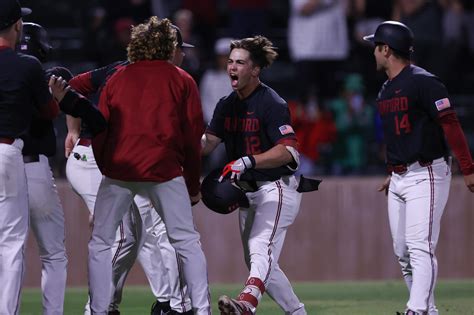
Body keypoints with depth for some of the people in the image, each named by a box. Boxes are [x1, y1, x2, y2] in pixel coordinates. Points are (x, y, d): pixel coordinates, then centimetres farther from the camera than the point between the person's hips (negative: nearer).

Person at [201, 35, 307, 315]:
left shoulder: (273, 104, -14)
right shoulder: (227, 105, 11)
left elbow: (288, 151, -24)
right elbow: (209, 141, 4)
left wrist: (248, 162, -35)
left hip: (276, 189, -9)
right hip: (247, 192, 9)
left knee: (261, 248, -29)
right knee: (259, 263, 12)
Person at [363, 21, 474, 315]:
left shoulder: (423, 82, -12)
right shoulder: (386, 90, 15)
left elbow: (450, 125, -15)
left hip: (426, 175, -9)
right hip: (399, 178, 9)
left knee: (421, 248, -17)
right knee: (403, 253, 7)